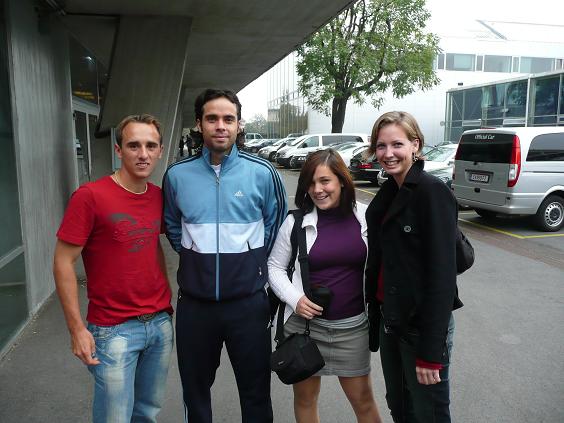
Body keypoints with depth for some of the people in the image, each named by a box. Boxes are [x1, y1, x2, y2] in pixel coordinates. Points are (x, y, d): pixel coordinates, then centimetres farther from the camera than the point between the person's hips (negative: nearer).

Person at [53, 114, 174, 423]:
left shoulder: (158, 196, 3)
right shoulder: (90, 196, -14)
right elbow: (63, 262, -12)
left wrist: (165, 296, 10)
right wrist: (77, 328, -14)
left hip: (161, 322, 6)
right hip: (114, 330, -5)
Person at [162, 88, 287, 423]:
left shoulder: (262, 173, -7)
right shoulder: (177, 175, -2)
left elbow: (276, 223, 7)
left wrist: (252, 262, 7)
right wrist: (196, 258, 10)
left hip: (248, 301, -1)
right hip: (194, 303, 2)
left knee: (256, 390, 15)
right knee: (195, 389, 20)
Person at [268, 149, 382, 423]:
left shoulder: (365, 217, -4)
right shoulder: (295, 222, -5)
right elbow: (275, 267, 2)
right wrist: (295, 298, -13)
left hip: (353, 326, 0)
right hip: (305, 324, 1)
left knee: (362, 398, 13)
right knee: (304, 397, 17)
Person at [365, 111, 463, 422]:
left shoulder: (432, 192, -16)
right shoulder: (387, 194, 7)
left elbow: (442, 274, -20)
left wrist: (431, 351, -20)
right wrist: (374, 315, 11)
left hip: (422, 323, -7)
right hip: (389, 319, 7)